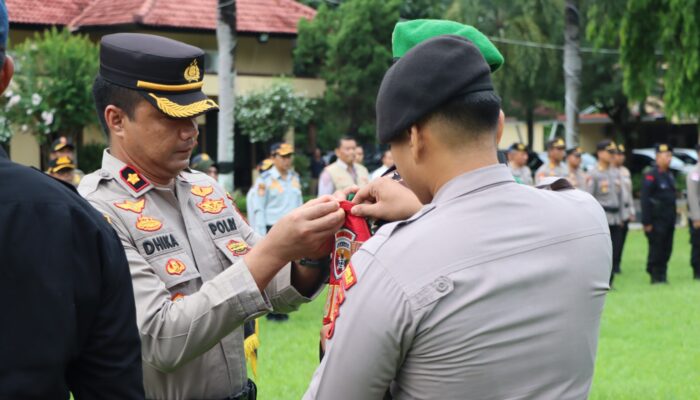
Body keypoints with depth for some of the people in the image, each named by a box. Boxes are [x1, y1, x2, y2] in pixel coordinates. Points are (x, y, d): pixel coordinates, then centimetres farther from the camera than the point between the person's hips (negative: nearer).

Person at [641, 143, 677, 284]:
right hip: (656, 220, -8)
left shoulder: (669, 175, 15)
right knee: (656, 249, -3)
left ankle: (662, 275, 16)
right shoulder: (651, 175, -11)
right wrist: (646, 222, -18)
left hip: (669, 220, 8)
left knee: (667, 249, 9)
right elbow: (645, 199, -15)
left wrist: (673, 219, 16)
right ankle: (656, 276, 5)